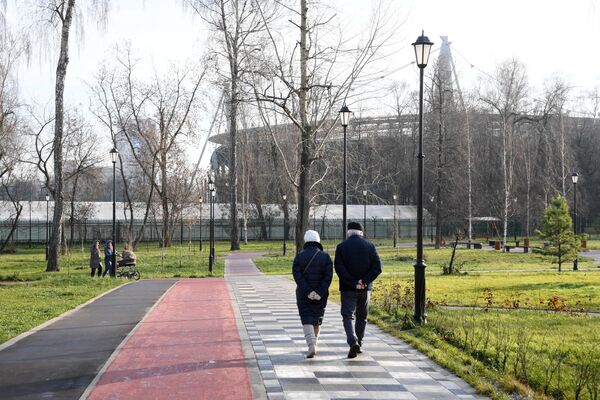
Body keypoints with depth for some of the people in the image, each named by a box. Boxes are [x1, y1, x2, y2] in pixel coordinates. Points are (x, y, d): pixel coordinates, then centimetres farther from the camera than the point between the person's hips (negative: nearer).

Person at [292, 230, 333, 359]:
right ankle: (313, 345, 27)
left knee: (307, 320, -1)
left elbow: (297, 275, -14)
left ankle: (311, 346, -19)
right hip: (321, 295, 1)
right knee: (317, 319, 17)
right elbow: (328, 276, -12)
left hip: (303, 295, -1)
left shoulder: (299, 256, -4)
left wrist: (308, 291, -16)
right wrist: (320, 293, -14)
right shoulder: (325, 256, -2)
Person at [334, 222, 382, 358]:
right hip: (365, 288, 2)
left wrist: (353, 283, -12)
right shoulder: (370, 246, 2)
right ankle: (358, 344, 22)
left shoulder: (341, 247, -4)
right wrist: (364, 281, -11)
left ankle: (353, 342, -21)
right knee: (362, 317, 16)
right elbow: (377, 267, -7)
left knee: (347, 316, 0)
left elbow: (339, 269, -13)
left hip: (348, 288, -2)